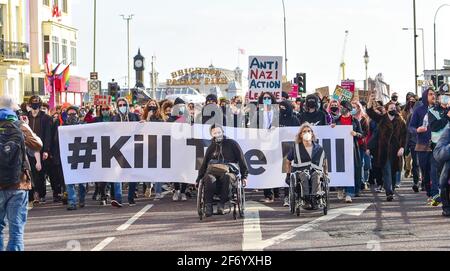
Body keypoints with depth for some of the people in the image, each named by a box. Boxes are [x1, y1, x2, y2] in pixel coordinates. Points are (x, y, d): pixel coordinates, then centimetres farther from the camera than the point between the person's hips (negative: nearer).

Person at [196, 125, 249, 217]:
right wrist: (198, 179, 18)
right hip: (213, 171, 2)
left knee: (227, 177, -40)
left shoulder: (232, 144, 13)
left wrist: (244, 176, 2)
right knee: (209, 179, -36)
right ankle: (208, 205, -32)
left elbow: (241, 160, 11)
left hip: (229, 171, -2)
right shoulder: (211, 148, 22)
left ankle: (222, 204, -36)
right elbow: (204, 164, 28)